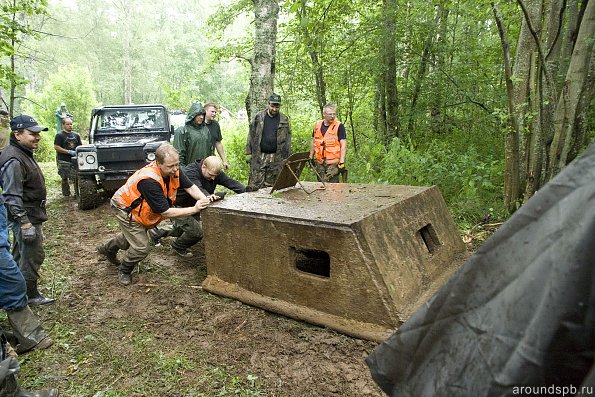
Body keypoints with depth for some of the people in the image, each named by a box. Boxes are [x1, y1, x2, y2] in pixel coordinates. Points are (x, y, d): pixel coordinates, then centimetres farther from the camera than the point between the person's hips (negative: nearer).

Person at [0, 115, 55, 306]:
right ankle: (30, 295, 14)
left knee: (20, 255, 21)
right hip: (26, 218, -11)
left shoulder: (24, 154, 10)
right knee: (33, 256, 0)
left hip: (28, 217, 11)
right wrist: (25, 224, -27)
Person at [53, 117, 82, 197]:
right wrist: (69, 152, -15)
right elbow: (56, 147, -10)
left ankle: (77, 193, 9)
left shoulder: (76, 135, 11)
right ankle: (66, 195, 11)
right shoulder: (59, 135, -3)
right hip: (63, 161, -3)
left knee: (76, 177, 0)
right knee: (65, 178, 3)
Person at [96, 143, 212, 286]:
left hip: (140, 208, 8)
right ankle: (124, 272, 20)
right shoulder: (149, 180, -42)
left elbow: (190, 187, -15)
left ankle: (107, 248, 58)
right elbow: (166, 212, -40)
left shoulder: (173, 169, -22)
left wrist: (204, 199, -32)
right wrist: (194, 209, -41)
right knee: (141, 247, -11)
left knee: (133, 235, 29)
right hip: (125, 208, -8)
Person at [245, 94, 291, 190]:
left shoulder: (284, 120, 6)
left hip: (276, 158, 1)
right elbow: (251, 136, 6)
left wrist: (287, 158, 2)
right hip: (258, 157, 0)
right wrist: (248, 153, 0)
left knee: (271, 186, 7)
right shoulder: (258, 117, 4)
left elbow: (287, 140, 7)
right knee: (254, 186, -4)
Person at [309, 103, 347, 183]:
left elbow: (343, 145, -10)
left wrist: (342, 162, -17)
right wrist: (310, 157, 20)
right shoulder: (317, 125, 9)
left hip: (333, 163, -5)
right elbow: (313, 142, 20)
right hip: (320, 163, 5)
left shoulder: (339, 126, -6)